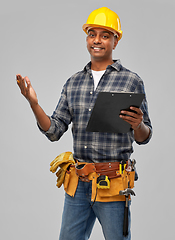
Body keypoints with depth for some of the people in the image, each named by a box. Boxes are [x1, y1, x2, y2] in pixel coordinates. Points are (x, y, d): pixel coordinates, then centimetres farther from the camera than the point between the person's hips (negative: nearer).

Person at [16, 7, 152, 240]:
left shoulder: (131, 81, -1)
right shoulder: (73, 83, 11)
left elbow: (144, 137, 1)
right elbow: (54, 131, 8)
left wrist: (138, 125, -21)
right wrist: (33, 102, -6)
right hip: (78, 183, 4)